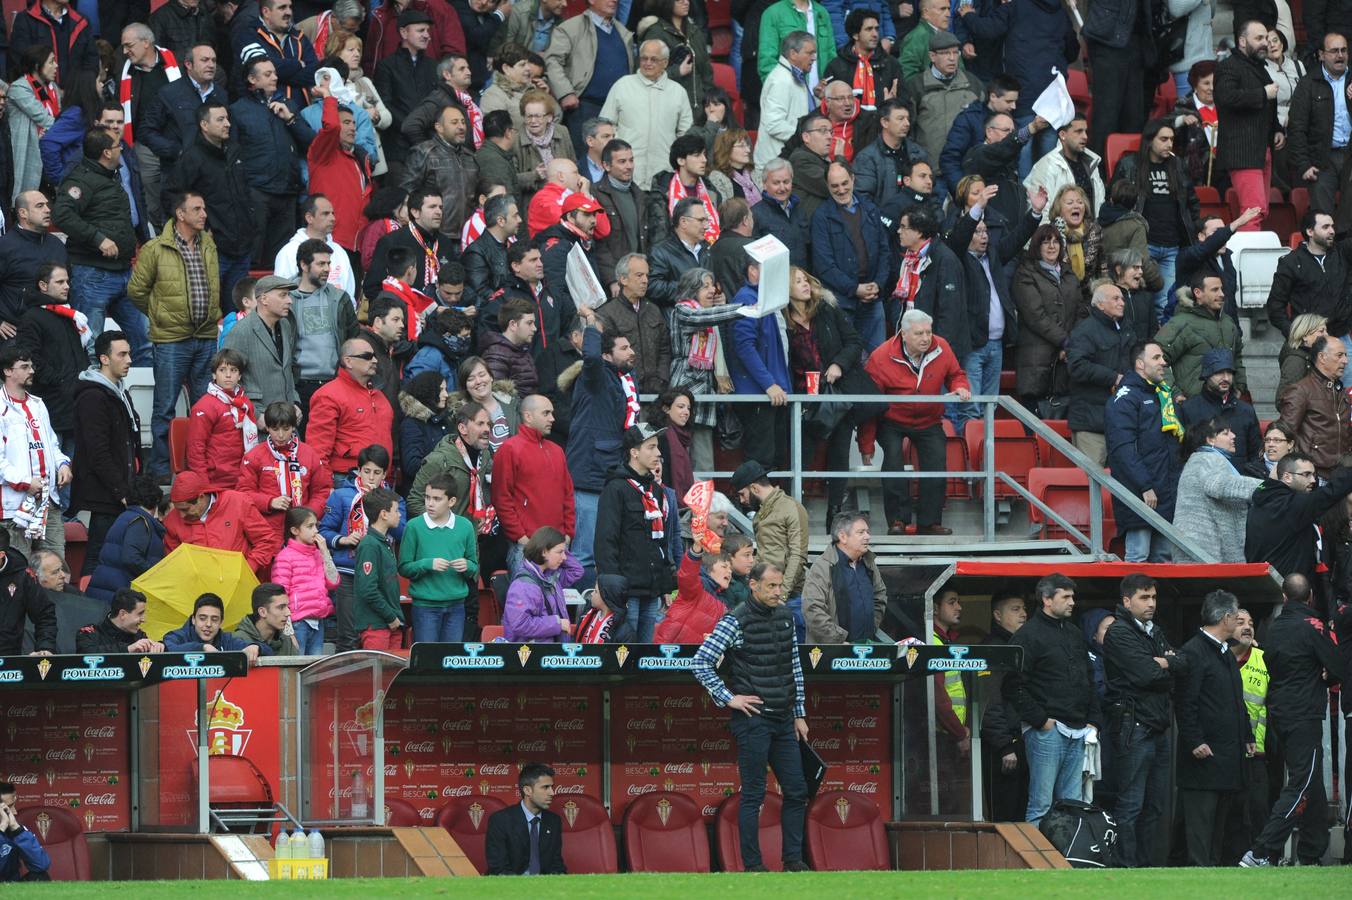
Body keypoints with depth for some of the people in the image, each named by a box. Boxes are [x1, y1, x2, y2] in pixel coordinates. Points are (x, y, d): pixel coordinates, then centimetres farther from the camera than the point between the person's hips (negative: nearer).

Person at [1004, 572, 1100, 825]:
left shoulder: (1074, 634, 19)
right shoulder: (1028, 636, -6)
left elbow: (1089, 681, 25)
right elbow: (1014, 686, -13)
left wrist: (1093, 721, 15)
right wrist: (1039, 720, -15)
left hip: (1077, 732, 8)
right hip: (1047, 730, -8)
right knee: (1041, 806, -9)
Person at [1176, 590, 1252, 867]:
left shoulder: (1226, 653, 20)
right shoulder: (1193, 652, -11)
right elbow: (1186, 703, -16)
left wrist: (1247, 737, 20)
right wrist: (1194, 742, -20)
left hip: (1229, 756, 10)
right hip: (1204, 752, -10)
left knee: (1221, 820, 11)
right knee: (1200, 819, -9)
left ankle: (1213, 864, 15)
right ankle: (1199, 866, -10)